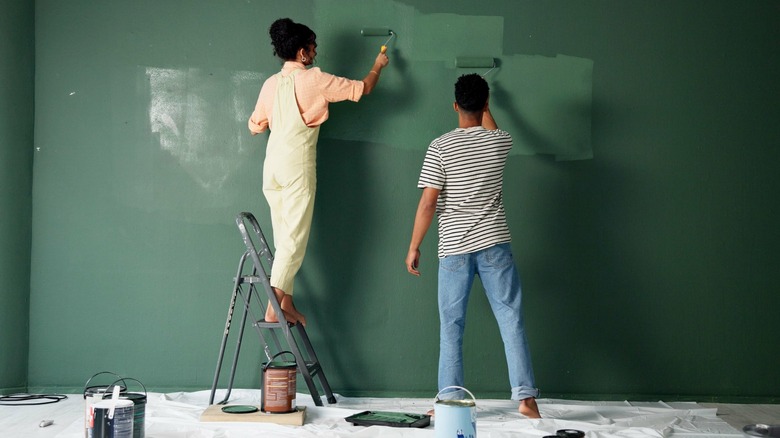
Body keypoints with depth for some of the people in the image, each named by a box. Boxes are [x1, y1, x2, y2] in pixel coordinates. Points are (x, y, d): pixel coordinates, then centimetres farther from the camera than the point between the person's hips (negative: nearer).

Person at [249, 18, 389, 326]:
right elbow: (361, 89, -1)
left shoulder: (270, 84, 9)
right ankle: (275, 307, -9)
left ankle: (285, 302, 14)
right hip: (297, 166, -6)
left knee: (284, 237, 12)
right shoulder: (315, 80, -7)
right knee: (294, 239, -5)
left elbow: (255, 126, 16)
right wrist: (378, 65, 17)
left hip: (272, 165, 6)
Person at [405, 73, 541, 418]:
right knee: (511, 321, 4)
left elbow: (428, 202, -9)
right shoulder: (500, 142, 2)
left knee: (451, 328, 6)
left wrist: (414, 247, 0)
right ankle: (526, 397, 1)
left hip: (454, 249, -2)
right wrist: (485, 105, 46)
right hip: (494, 245, 2)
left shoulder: (440, 147, -7)